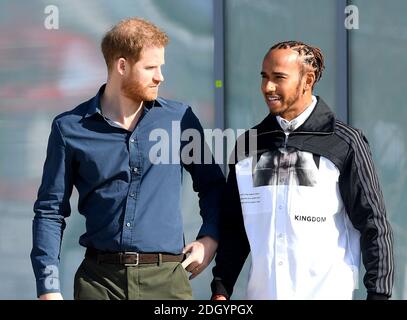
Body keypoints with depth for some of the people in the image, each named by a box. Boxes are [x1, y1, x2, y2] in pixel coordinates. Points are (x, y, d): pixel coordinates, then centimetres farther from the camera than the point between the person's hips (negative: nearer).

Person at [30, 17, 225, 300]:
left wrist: (210, 238, 5)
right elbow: (50, 211, 4)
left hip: (167, 277, 1)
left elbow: (212, 184, 21)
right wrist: (49, 288, -3)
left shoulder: (179, 118, 8)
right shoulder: (70, 128, 3)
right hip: (99, 278, -1)